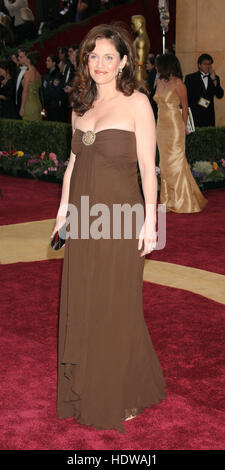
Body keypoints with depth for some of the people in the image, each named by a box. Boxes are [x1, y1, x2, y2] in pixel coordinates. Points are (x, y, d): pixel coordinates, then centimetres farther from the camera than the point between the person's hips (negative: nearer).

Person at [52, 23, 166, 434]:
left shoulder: (136, 103, -7)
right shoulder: (81, 106, 11)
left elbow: (148, 166, -9)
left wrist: (150, 220, -12)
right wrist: (63, 209, 14)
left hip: (120, 219, -6)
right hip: (83, 219, 6)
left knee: (116, 307, 4)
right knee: (81, 306, 11)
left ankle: (123, 397, 23)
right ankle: (87, 393, 27)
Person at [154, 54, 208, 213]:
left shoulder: (178, 83, -10)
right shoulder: (159, 82, 10)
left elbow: (185, 107, -3)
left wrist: (184, 127, 3)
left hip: (174, 127, -7)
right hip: (162, 127, 7)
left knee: (176, 162, -3)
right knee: (165, 163, 10)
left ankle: (182, 201, 6)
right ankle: (168, 200, 17)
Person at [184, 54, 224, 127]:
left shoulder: (215, 78, 14)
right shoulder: (190, 78, 5)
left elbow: (220, 96, 2)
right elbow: (186, 97, 4)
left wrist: (214, 79, -7)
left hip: (209, 116, 3)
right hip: (194, 116, -3)